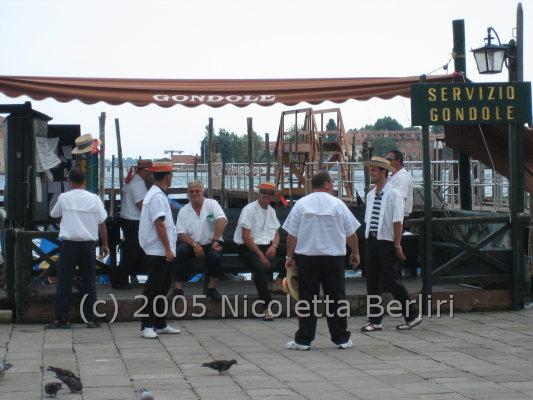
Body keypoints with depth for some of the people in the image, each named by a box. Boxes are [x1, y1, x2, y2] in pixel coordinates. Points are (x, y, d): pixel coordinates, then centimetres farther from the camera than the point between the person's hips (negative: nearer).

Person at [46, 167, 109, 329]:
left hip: (69, 244, -2)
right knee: (89, 282, 9)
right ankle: (91, 319, 10)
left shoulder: (64, 198, -4)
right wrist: (105, 244, 14)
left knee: (64, 282, 5)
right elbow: (102, 224, 4)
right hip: (89, 244, 2)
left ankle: (61, 319, 4)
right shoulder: (94, 199, 0)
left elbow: (53, 214, 14)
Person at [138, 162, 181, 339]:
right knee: (153, 289, -6)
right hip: (158, 251, -10)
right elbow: (160, 225, -20)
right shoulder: (157, 197, -15)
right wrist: (168, 249, -19)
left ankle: (160, 324, 22)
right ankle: (146, 326, -2)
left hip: (162, 253, 10)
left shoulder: (158, 195, 17)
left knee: (162, 287, 15)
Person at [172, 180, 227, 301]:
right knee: (180, 251, -28)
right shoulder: (183, 211, 5)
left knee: (215, 255, -33)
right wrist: (195, 245, -20)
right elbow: (182, 234, -3)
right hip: (191, 244, 2)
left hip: (210, 244, -2)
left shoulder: (211, 204, -2)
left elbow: (222, 220, -18)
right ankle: (178, 288, -23)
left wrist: (215, 240, -26)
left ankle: (212, 288, -14)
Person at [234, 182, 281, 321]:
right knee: (260, 267, -32)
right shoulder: (249, 210, -8)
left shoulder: (271, 211, 14)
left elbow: (276, 234, 16)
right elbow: (246, 236, -14)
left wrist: (273, 246, -7)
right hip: (248, 248, -8)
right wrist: (260, 254, -18)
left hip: (267, 247, 8)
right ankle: (268, 307, -31)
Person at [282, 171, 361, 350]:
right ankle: (341, 338, 13)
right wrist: (355, 253, 18)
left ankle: (303, 340, 4)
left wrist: (290, 256, 7)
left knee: (307, 298, 4)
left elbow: (292, 235, -2)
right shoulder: (338, 204, -1)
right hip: (334, 257, 0)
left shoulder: (301, 204, -1)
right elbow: (351, 234, 4)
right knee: (336, 297, 8)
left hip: (306, 257, 0)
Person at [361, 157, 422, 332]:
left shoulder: (393, 194, -9)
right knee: (372, 283, 8)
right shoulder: (370, 195, 12)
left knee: (392, 281, -1)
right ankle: (375, 320, 14)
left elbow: (398, 221, -13)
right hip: (370, 242, 7)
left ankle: (412, 315, 13)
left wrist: (397, 244, -15)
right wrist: (368, 237, 13)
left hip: (386, 243, -7)